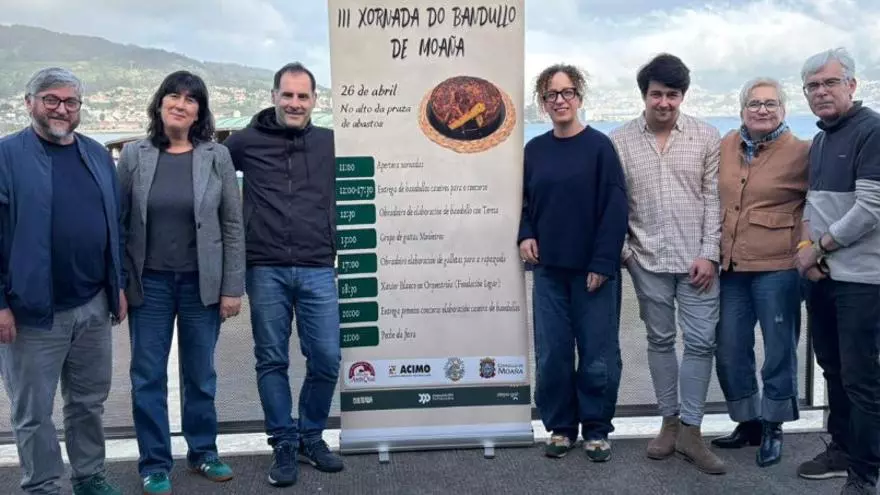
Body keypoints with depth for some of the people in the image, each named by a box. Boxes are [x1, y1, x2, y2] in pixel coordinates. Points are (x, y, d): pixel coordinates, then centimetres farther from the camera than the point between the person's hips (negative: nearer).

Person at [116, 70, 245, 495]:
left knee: (201, 375, 13)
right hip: (149, 284, 0)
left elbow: (233, 226, -1)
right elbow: (117, 222, 2)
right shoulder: (134, 156, -1)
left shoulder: (217, 157, -2)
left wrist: (233, 287, -4)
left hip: (202, 284, 0)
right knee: (148, 377, 7)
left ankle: (203, 451, 30)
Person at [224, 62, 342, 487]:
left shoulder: (331, 142, 7)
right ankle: (284, 445, 21)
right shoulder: (245, 141, 3)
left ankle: (311, 437, 23)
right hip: (266, 271, -1)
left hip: (317, 271, 1)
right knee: (272, 361, 6)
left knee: (326, 359, 1)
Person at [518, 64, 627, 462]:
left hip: (593, 270, -3)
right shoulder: (535, 149, 8)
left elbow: (615, 207, -8)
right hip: (549, 270, 4)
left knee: (597, 354, 2)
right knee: (551, 354, 6)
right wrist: (526, 235, -2)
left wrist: (602, 263, -14)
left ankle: (596, 430, 19)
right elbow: (525, 201, 17)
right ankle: (560, 426, 21)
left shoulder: (599, 146, -4)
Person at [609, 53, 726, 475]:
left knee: (700, 342, 1)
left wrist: (709, 253, -7)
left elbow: (714, 199, -1)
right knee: (660, 341, 11)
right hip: (648, 261, 0)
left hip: (697, 259, 0)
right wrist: (621, 251, -4)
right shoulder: (619, 141, 0)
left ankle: (690, 431, 11)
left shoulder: (707, 137, 1)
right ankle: (669, 422, 23)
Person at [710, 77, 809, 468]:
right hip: (731, 266, 5)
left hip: (777, 267, -5)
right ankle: (748, 422, 29)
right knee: (729, 351, 11)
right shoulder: (726, 146, 6)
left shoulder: (800, 152, -7)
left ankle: (772, 429, 24)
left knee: (778, 351, 7)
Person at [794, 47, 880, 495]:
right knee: (834, 369, 17)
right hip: (820, 274, 8)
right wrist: (807, 246, 1)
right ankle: (841, 449, 31)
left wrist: (818, 249, -10)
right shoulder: (819, 141, 14)